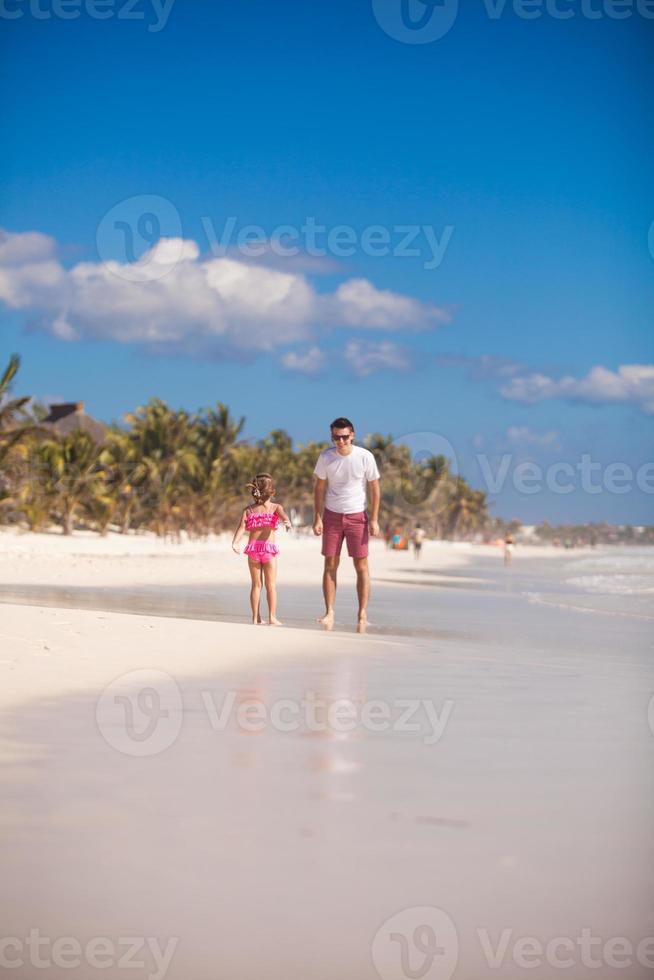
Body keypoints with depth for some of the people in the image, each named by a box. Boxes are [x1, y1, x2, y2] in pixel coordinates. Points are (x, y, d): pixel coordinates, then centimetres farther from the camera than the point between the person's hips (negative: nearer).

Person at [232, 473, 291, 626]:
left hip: (253, 548, 3)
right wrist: (287, 522, -39)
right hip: (269, 547, -3)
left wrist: (235, 542, -14)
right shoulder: (275, 507, 3)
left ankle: (256, 617, 10)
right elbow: (283, 515, -20)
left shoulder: (248, 510, 10)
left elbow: (242, 527, -4)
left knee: (256, 584, 10)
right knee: (271, 585, 3)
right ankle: (272, 617, -2)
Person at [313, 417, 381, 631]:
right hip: (332, 516, 2)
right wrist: (317, 518, -2)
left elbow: (374, 488, -2)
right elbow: (319, 488, 5)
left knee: (361, 567, -2)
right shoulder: (326, 457, -4)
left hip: (357, 516, -2)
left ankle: (362, 615, 2)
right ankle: (329, 613, 3)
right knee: (330, 565, 0)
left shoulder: (365, 457, -9)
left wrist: (374, 520, -7)